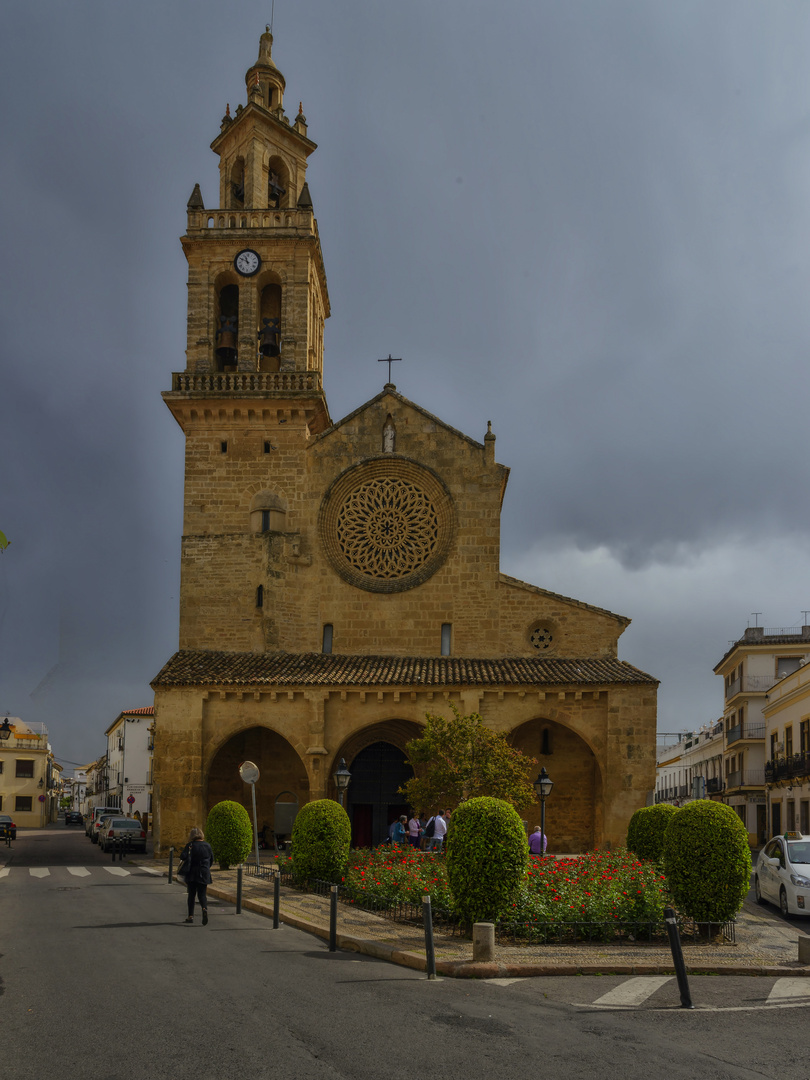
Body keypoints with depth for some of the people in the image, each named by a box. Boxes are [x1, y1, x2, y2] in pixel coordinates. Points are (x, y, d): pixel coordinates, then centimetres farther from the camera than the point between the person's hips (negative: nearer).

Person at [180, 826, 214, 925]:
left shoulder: (190, 845, -7)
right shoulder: (207, 845, 4)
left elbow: (183, 856, -18)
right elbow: (212, 859, 12)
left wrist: (182, 859, 5)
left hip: (192, 873, -2)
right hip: (204, 874, 2)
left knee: (191, 895, 10)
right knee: (202, 894, 5)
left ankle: (191, 916, 11)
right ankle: (205, 908, -24)